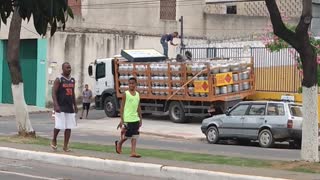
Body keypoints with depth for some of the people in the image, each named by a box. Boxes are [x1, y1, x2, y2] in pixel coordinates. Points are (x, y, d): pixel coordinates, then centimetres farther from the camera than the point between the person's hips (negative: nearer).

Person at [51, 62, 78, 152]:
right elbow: (54, 93, -13)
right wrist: (56, 105, -23)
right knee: (59, 126, -8)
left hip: (70, 107, 6)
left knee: (69, 127, 2)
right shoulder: (59, 80, -7)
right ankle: (54, 140, 17)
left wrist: (75, 105, 18)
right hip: (61, 107, -6)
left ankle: (65, 146, 7)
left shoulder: (72, 80, 12)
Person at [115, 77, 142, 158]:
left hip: (135, 119, 5)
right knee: (127, 136, 0)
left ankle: (133, 152, -1)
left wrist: (140, 119, 13)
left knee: (135, 136, 0)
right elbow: (122, 107, -6)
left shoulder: (137, 94, 10)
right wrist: (122, 120, -11)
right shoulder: (125, 94, -6)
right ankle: (119, 143, 27)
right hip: (127, 119, -5)